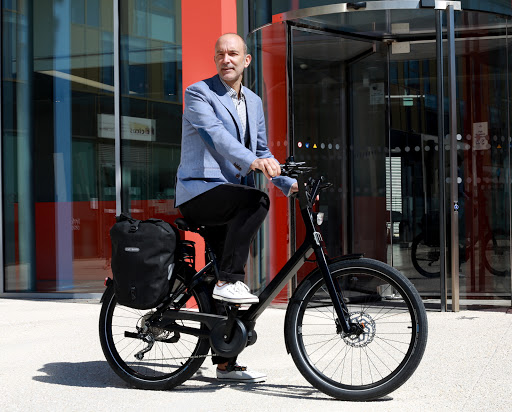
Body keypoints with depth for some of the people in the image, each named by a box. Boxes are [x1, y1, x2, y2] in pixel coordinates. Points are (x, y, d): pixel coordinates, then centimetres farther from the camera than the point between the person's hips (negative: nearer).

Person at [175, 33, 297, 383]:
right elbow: (215, 134, -23)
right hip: (199, 193, -7)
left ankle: (226, 362, 13)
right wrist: (252, 160, -40)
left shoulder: (254, 102, 18)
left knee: (230, 280, 6)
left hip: (230, 197, 7)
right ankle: (229, 281, -27)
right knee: (256, 201, -34)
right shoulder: (198, 93, -5)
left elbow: (261, 150, 21)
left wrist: (291, 184, 5)